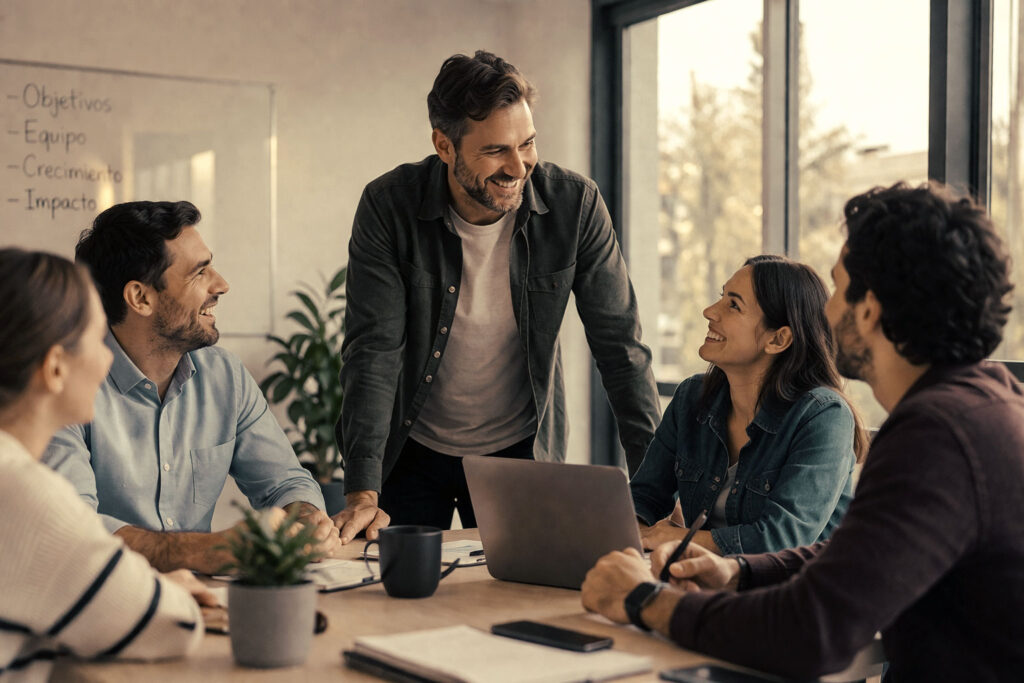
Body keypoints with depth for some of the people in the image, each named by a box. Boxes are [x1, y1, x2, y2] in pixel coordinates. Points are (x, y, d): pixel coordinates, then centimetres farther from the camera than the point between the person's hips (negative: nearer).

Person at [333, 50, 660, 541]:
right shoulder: (389, 206, -18)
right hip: (411, 452, 0)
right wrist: (364, 493, -29)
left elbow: (620, 343, -11)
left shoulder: (575, 203, -15)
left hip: (520, 452, 1)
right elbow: (374, 349, -21)